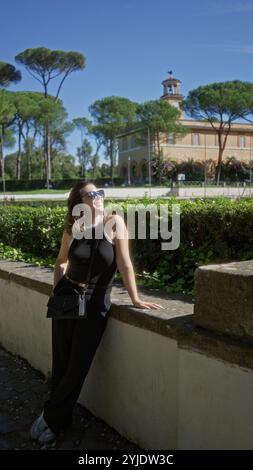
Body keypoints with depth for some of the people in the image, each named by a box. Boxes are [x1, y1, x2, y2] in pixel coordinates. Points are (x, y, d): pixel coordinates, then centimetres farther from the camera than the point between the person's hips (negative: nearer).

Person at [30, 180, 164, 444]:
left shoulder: (114, 223, -10)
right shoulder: (72, 229, -1)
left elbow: (124, 264, -11)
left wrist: (135, 299, -13)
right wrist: (57, 291, 7)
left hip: (96, 303, -2)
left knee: (78, 366, 1)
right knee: (61, 362, 7)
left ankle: (50, 418, 21)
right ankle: (61, 419, 28)